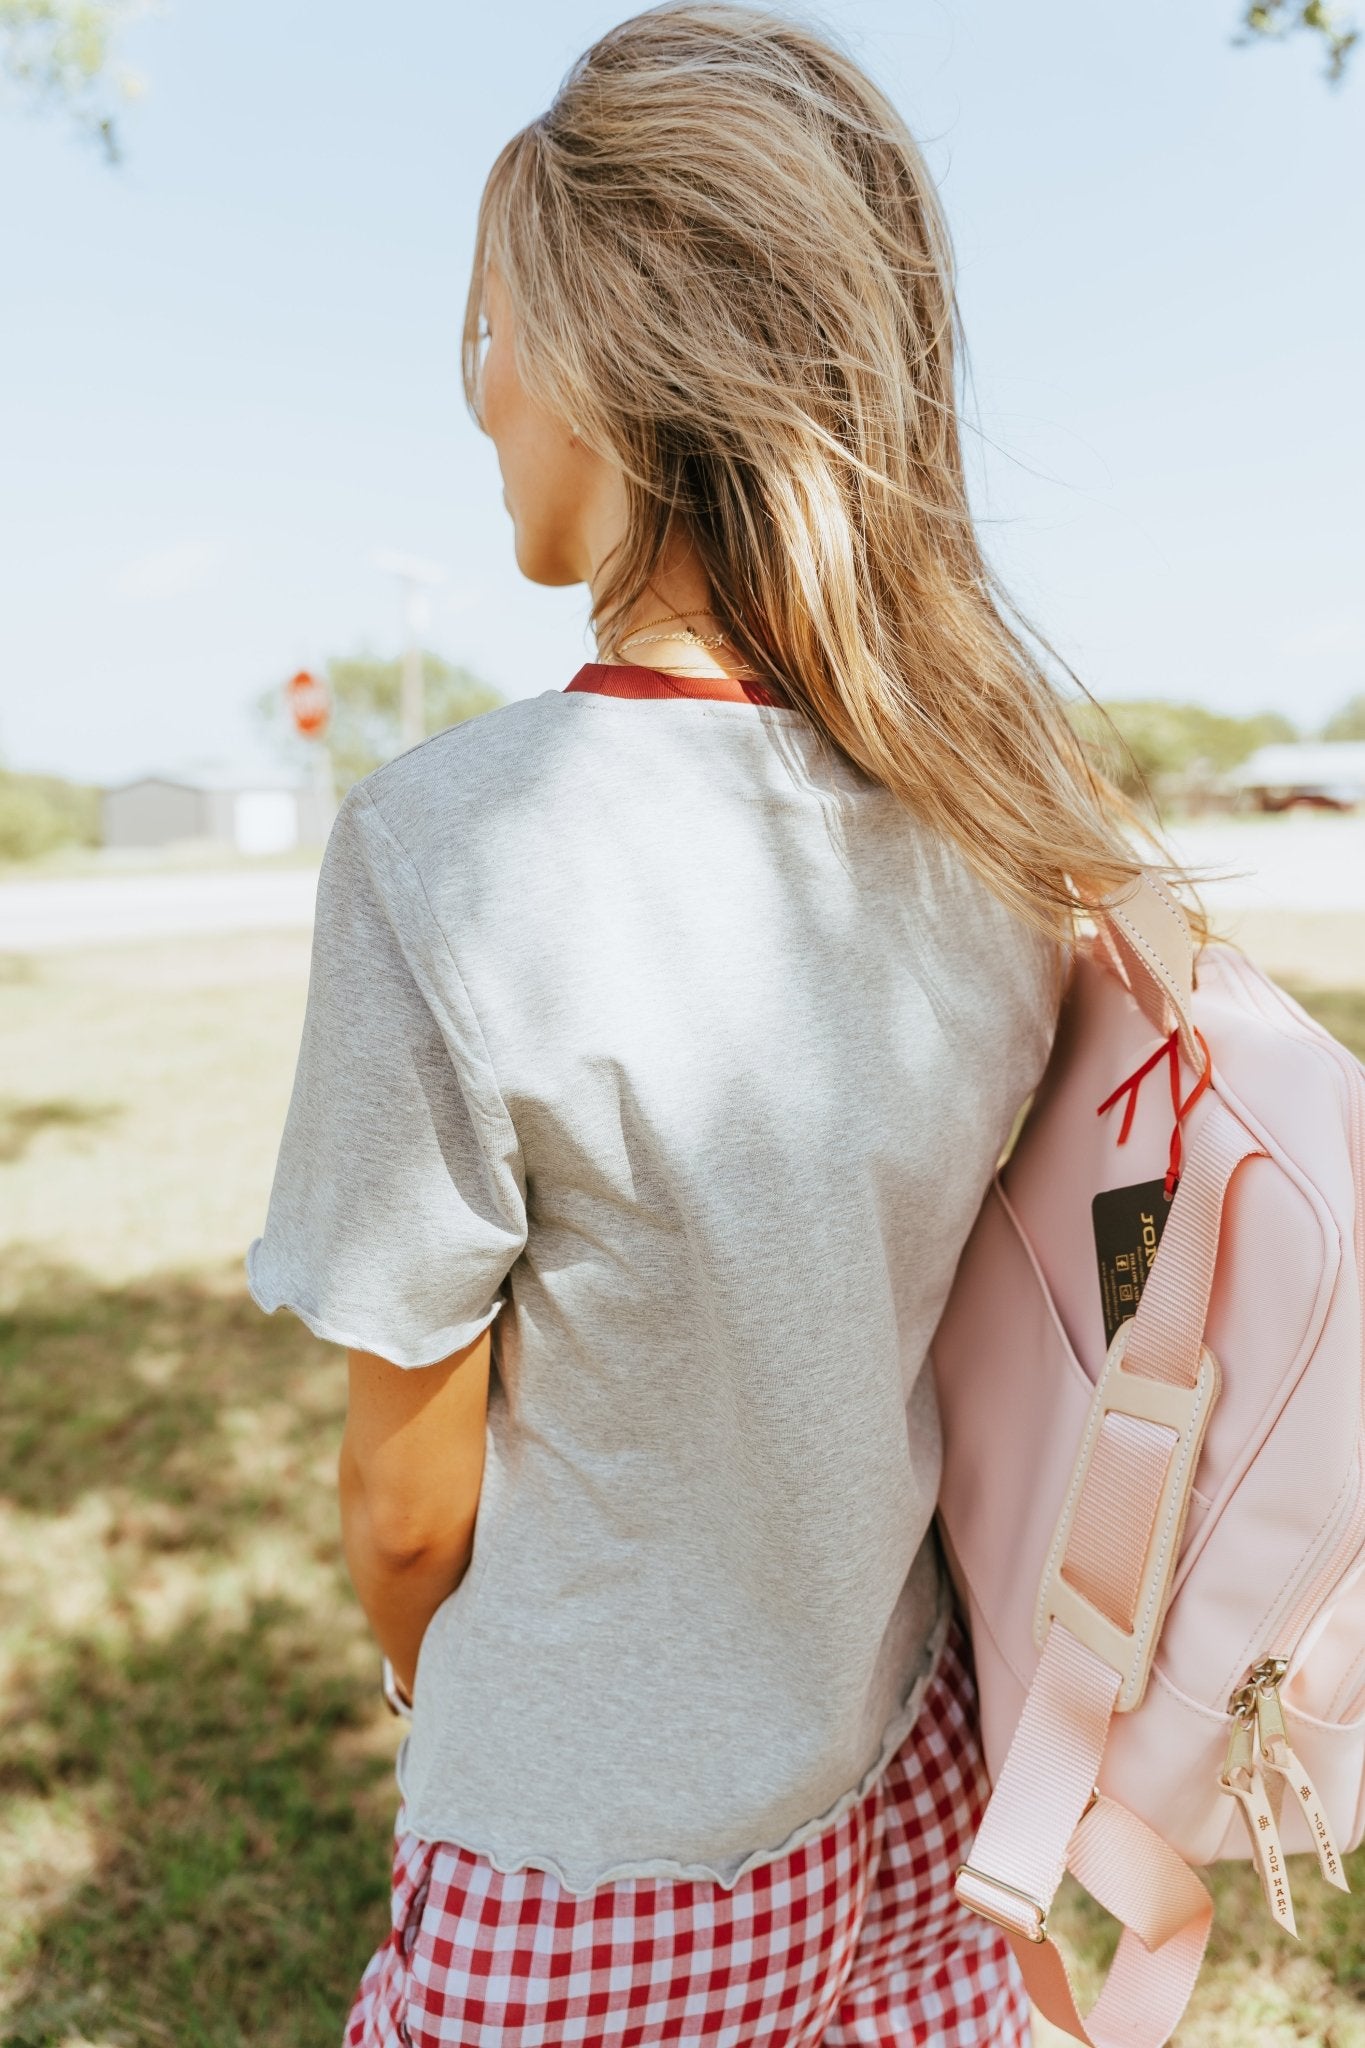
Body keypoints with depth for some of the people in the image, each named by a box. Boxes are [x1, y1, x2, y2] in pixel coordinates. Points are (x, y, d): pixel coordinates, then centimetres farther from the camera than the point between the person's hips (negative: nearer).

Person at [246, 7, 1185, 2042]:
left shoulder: (444, 851, -29)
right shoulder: (1006, 805, -12)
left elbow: (409, 1497, -16)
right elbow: (884, 1328, 0)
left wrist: (433, 1705, 4)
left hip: (596, 1883, -4)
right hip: (910, 1779, 5)